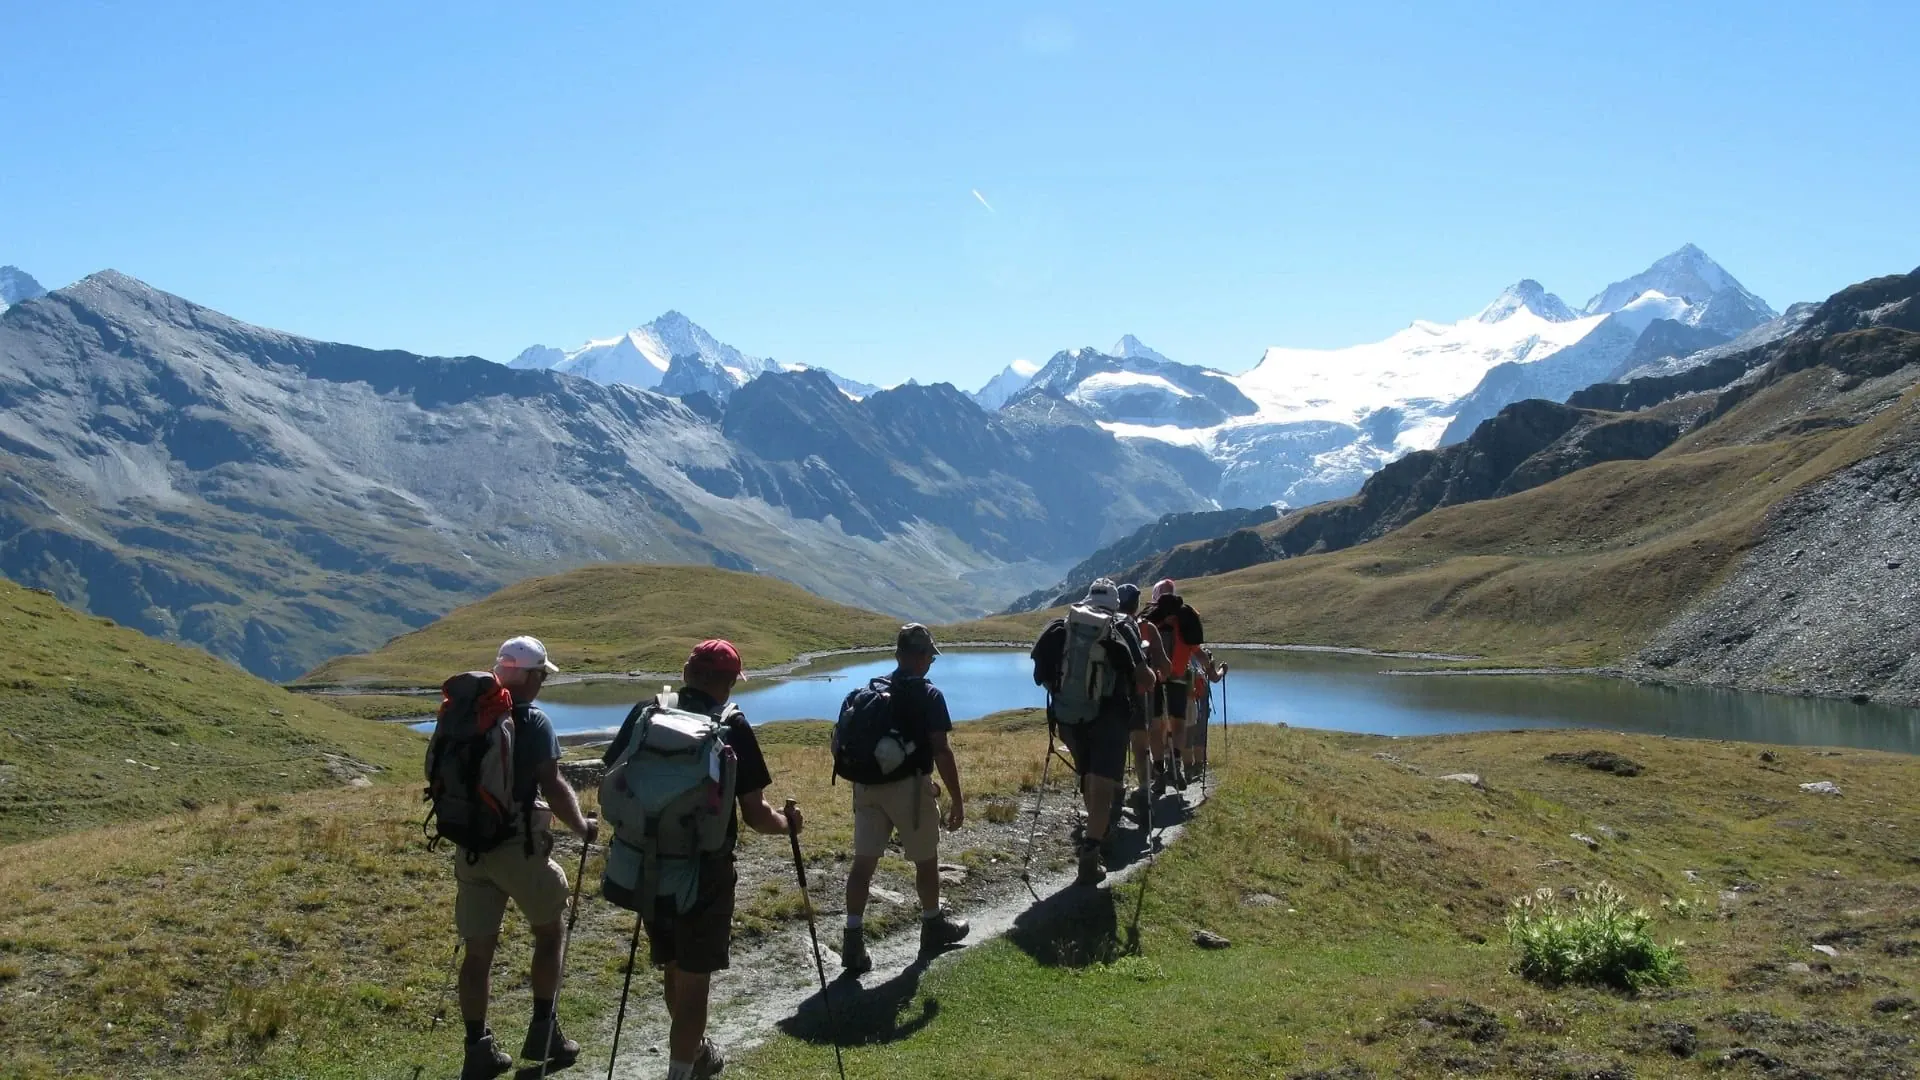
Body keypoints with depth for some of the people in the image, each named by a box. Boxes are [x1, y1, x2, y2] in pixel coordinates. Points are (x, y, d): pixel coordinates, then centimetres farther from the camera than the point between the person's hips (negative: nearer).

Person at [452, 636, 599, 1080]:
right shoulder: (532, 722, -12)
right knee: (549, 929, 16)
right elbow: (553, 787, -15)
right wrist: (582, 826, 0)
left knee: (478, 949, 9)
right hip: (518, 846, -5)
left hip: (469, 845, 5)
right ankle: (543, 1031, 17)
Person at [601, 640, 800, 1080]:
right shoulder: (732, 727, -10)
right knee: (694, 976, 6)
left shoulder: (644, 716, -1)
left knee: (674, 966, 22)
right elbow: (754, 815, -10)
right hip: (705, 869, -5)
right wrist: (788, 823, 10)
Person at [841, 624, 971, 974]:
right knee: (926, 859, 14)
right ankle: (933, 925, 30)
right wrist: (957, 799, -7)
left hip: (868, 786, 5)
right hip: (910, 787, -5)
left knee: (864, 860, 4)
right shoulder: (929, 696, -9)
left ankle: (853, 940, -1)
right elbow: (941, 752, -13)